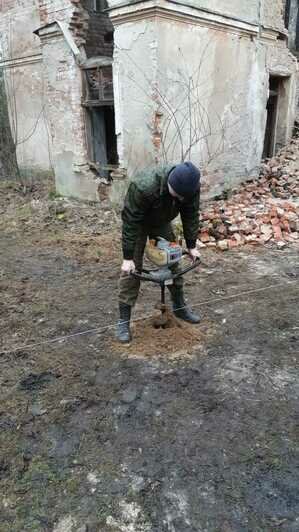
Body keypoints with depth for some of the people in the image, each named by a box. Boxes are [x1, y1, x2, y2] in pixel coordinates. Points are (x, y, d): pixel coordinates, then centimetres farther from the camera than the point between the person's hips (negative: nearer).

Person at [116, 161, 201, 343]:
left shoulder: (191, 185, -27)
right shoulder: (143, 187, -42)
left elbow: (191, 215, -12)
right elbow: (131, 222, -34)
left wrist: (192, 246, -8)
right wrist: (128, 257, -31)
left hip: (162, 223, 5)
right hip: (138, 223, -5)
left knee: (173, 262, 7)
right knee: (132, 270, -9)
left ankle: (180, 307, 26)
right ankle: (123, 321, -1)